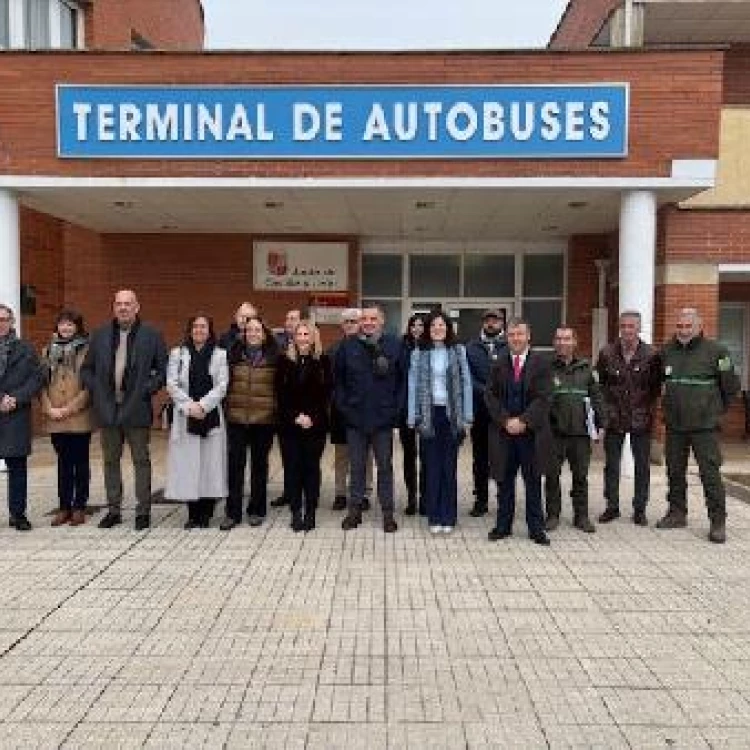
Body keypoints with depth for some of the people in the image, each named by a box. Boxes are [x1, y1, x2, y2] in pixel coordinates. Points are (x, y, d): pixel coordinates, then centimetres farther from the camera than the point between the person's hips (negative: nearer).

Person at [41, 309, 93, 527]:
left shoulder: (86, 350, -4)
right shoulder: (49, 350, 11)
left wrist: (69, 409, -13)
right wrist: (49, 408, -5)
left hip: (80, 417, -4)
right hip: (55, 419, 4)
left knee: (80, 462, 5)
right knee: (63, 462, 11)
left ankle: (79, 507, 13)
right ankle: (64, 507, 18)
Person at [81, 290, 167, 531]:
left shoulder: (151, 335, 0)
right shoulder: (100, 335, 10)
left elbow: (163, 369, 0)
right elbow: (86, 369, 15)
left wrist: (148, 389, -9)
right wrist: (96, 389, 1)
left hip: (137, 410, -4)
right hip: (107, 410, 4)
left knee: (141, 461, 3)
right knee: (111, 461, 11)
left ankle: (143, 511, 11)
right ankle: (113, 510, 21)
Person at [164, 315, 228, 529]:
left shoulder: (220, 355, 7)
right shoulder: (177, 354, 11)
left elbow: (222, 386, -1)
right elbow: (172, 384, 2)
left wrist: (203, 405, -12)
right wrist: (189, 406, -10)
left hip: (211, 417, -1)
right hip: (185, 418, 1)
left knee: (211, 462, -1)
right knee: (187, 464, 0)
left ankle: (206, 513, 8)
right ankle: (193, 514, 8)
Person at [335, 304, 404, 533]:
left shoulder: (394, 346, -2)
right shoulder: (348, 346, 2)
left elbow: (403, 380, 0)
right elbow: (338, 379, 7)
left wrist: (396, 408, -6)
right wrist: (343, 406, -1)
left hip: (383, 419, -1)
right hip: (355, 418, 1)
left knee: (385, 466, 8)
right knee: (357, 466, 11)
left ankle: (387, 512, 18)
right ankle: (355, 509, 23)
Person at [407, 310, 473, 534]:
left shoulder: (458, 351, 5)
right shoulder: (419, 353, 4)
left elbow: (466, 384, 3)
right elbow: (413, 386, 3)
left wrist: (466, 417, -2)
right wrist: (413, 418, -3)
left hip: (451, 415, 0)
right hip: (429, 414, 0)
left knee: (449, 466, 4)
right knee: (432, 467, 4)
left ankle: (448, 517, 13)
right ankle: (434, 517, 13)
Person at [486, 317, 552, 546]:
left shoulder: (541, 363, 0)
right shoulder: (498, 364, 8)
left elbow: (542, 398, -6)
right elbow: (490, 396, 3)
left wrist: (523, 421, -15)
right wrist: (505, 420, -9)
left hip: (532, 432, -2)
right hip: (503, 432, 2)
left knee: (533, 482, 6)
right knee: (504, 481, 9)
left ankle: (536, 528, 15)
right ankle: (503, 525, 19)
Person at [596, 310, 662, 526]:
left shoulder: (651, 355, -5)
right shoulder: (607, 354, -1)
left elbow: (657, 387, 2)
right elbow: (599, 384, 7)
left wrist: (648, 410, -3)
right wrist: (606, 408, 1)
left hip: (641, 419, -1)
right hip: (614, 419, 1)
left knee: (642, 466, 6)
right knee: (611, 465, 8)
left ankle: (639, 510, 18)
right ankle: (612, 507, 21)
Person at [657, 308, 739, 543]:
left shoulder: (716, 351, -6)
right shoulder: (667, 351, 6)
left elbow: (731, 386, 2)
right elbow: (661, 382, 21)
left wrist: (716, 409, 7)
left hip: (705, 426, -4)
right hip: (674, 425, 5)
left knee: (710, 474, -4)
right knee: (675, 471, 12)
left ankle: (718, 521, 4)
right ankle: (677, 513, 25)